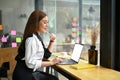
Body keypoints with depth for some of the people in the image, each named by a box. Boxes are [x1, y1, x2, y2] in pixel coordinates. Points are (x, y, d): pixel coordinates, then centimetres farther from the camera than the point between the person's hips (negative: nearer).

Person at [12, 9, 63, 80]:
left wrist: (52, 41, 5)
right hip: (24, 74, -9)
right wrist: (51, 62, -23)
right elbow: (31, 63, -27)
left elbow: (46, 55, 17)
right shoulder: (31, 38, -20)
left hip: (30, 72, 9)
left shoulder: (37, 37, 9)